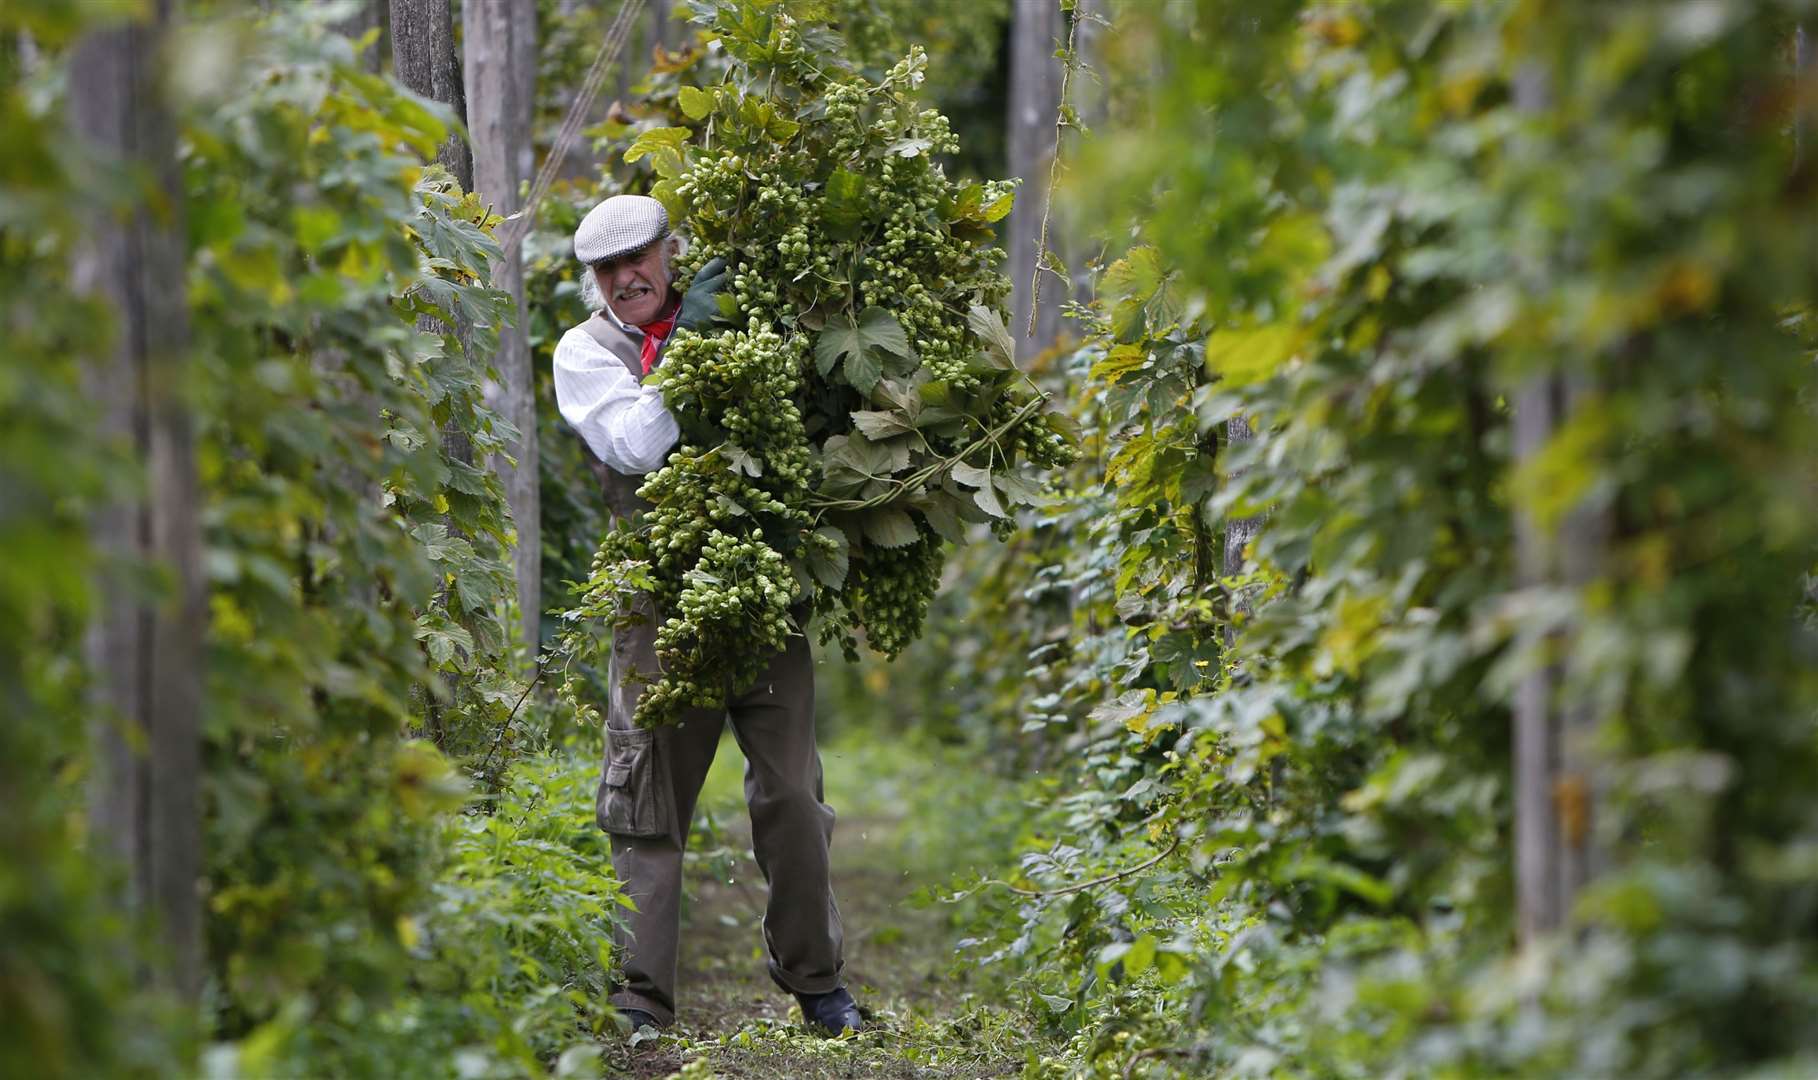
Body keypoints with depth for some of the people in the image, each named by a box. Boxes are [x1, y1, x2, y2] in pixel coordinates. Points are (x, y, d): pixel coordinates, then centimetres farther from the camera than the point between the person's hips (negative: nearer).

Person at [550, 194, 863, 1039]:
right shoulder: (585, 352, 2)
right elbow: (635, 446, -15)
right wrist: (681, 348, -18)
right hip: (663, 599, -2)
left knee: (791, 793, 6)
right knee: (648, 801, -1)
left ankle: (816, 978, 18)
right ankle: (640, 1001, 3)